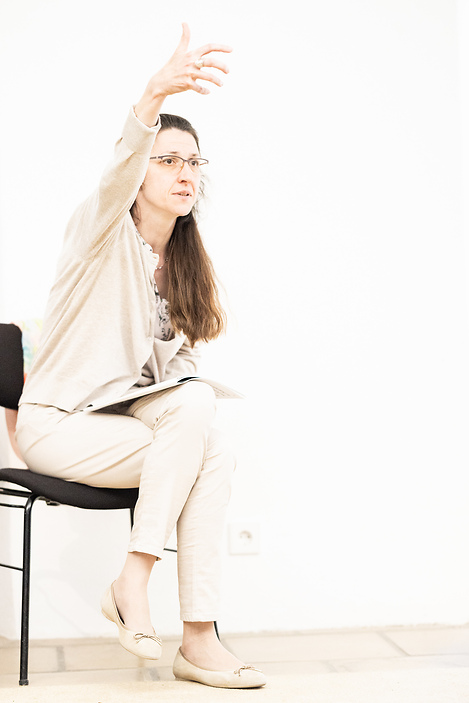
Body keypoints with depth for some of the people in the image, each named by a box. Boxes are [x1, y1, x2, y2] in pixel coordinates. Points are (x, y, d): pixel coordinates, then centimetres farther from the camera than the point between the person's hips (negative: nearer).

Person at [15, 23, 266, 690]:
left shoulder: (183, 264, 12)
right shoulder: (103, 231, -8)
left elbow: (179, 361, 18)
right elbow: (115, 180, -33)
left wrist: (187, 396, -5)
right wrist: (153, 97, -52)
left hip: (128, 419, 6)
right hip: (57, 423, -6)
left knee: (215, 453, -24)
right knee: (195, 408, -29)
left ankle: (199, 640, -25)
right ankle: (132, 581, -22)